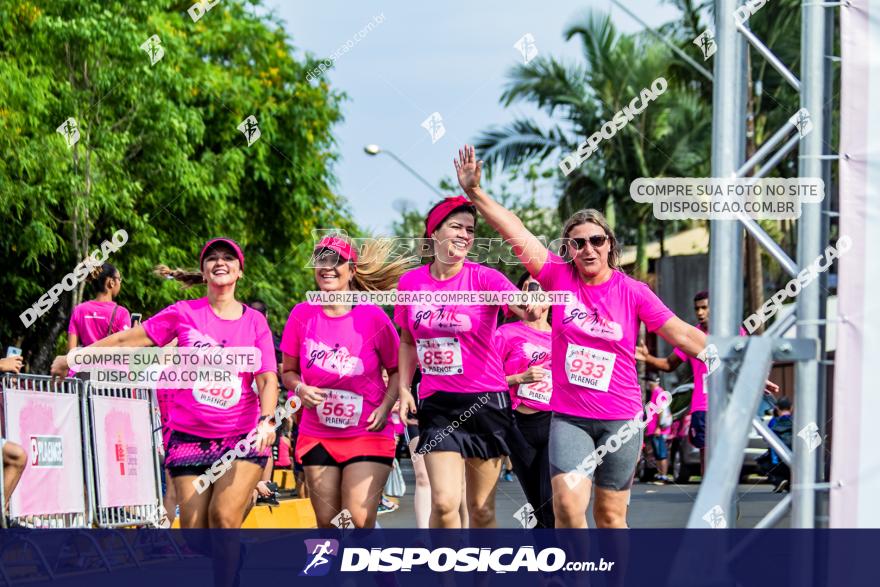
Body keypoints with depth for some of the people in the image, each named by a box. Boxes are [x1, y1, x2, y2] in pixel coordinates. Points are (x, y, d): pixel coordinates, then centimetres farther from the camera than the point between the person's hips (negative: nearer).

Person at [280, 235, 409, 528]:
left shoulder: (372, 316, -7)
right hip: (317, 436, 3)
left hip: (367, 435, -2)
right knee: (327, 523, 4)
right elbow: (288, 371, 9)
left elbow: (397, 369, 3)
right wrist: (300, 388, -12)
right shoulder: (302, 315, -1)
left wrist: (385, 407, -12)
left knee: (359, 521, -14)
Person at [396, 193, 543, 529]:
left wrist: (532, 307, -51)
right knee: (444, 502, -13)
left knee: (481, 508, 4)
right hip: (436, 403, 1)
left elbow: (523, 306, -27)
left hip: (486, 401, -1)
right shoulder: (411, 282, 2)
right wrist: (404, 388, 4)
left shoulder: (483, 277, -7)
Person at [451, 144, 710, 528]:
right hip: (568, 417, 0)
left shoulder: (632, 292, -2)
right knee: (568, 504, -17)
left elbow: (683, 334, -2)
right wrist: (475, 192, -13)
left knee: (610, 515, 6)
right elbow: (518, 235, -6)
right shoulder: (559, 277, 0)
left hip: (620, 418, 0)